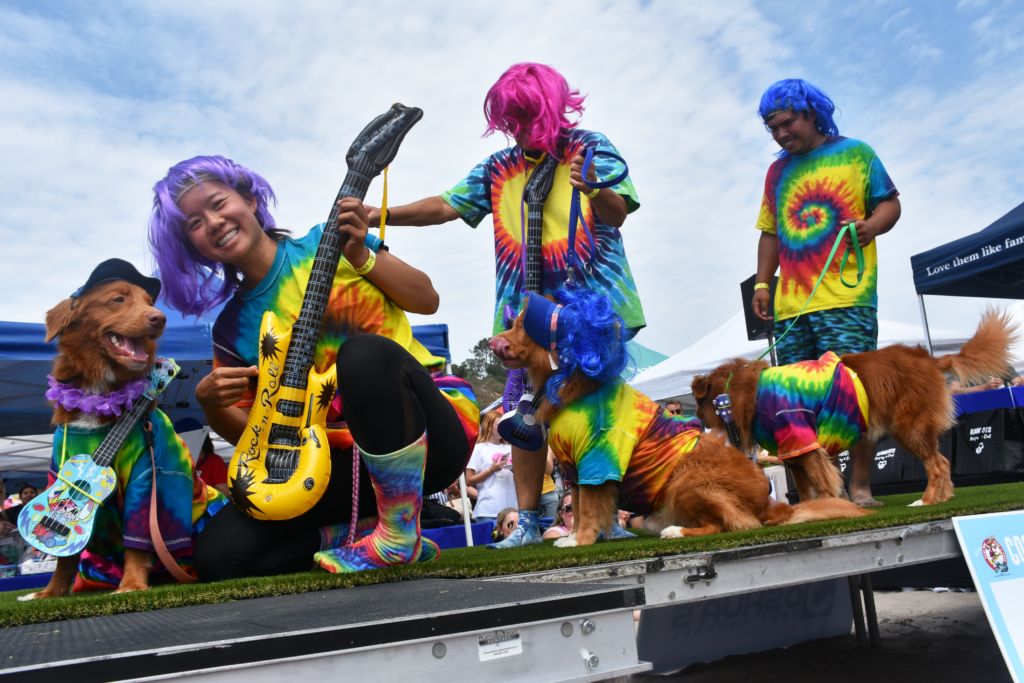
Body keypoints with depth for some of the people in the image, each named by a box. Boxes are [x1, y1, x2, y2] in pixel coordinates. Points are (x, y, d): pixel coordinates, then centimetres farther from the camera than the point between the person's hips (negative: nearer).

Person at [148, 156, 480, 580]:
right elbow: (247, 431, 10)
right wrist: (210, 403, -10)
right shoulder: (232, 328, 9)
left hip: (435, 432, -3)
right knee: (217, 555, -12)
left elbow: (427, 300, 0)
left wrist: (362, 257, -13)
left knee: (364, 352, -37)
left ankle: (401, 534, -19)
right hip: (344, 458, 4)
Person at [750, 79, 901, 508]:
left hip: (846, 299, -4)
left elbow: (889, 202, 6)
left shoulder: (855, 153, 10)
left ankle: (860, 485, 1)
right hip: (791, 305, 5)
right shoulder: (777, 171, 22)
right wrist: (762, 284, 12)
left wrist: (871, 226, -16)